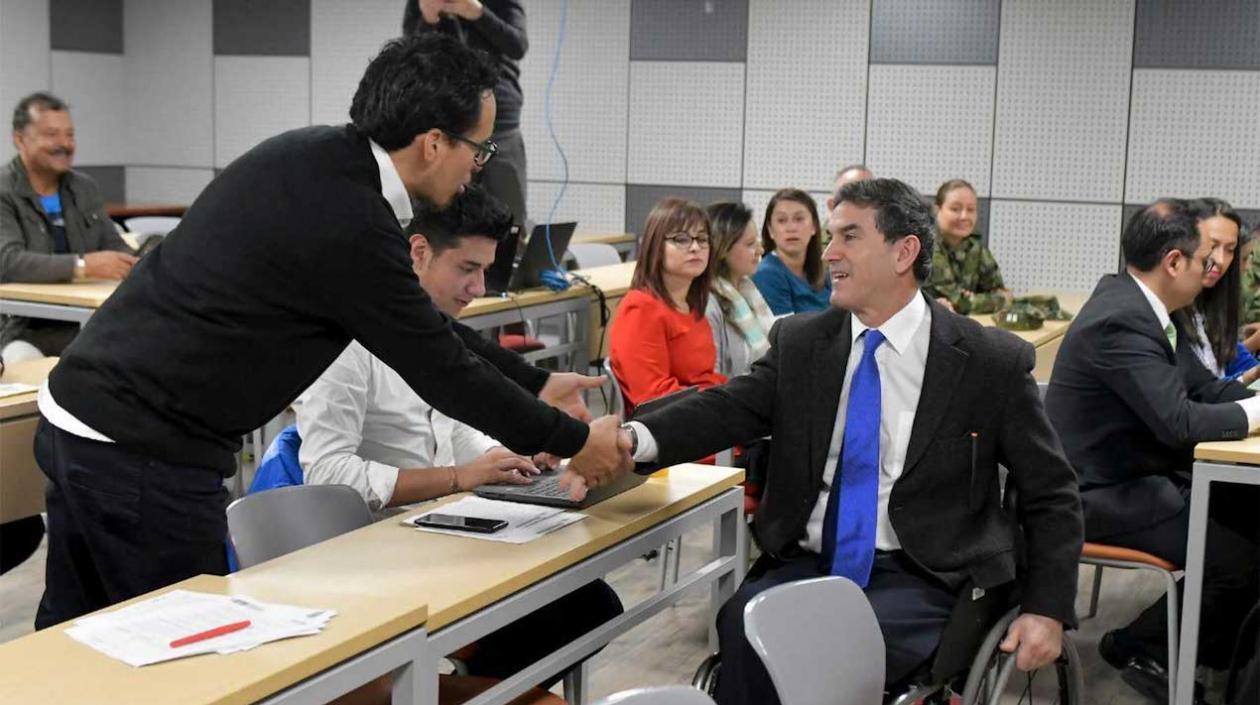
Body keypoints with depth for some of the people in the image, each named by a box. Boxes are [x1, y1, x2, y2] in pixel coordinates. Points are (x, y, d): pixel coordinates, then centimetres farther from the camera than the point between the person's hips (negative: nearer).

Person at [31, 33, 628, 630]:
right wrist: (572, 440, 3)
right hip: (144, 455, -9)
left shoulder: (311, 157, 7)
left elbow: (425, 326, 16)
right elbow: (441, 367, -11)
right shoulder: (350, 225, -21)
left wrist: (535, 384, 21)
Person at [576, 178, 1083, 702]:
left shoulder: (991, 362, 0)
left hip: (915, 577, -2)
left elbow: (1051, 494, 5)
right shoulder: (799, 342, 9)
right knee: (740, 629, -29)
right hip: (804, 564, 3)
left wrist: (1047, 609, -5)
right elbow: (729, 408, -6)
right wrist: (630, 440, -24)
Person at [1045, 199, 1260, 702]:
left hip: (1131, 474, 10)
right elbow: (1178, 421, -28)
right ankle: (1137, 647, 7)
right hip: (1106, 495, -10)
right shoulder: (1121, 320, -25)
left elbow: (1193, 382, 14)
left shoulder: (1132, 301, 5)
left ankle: (1219, 649, 21)